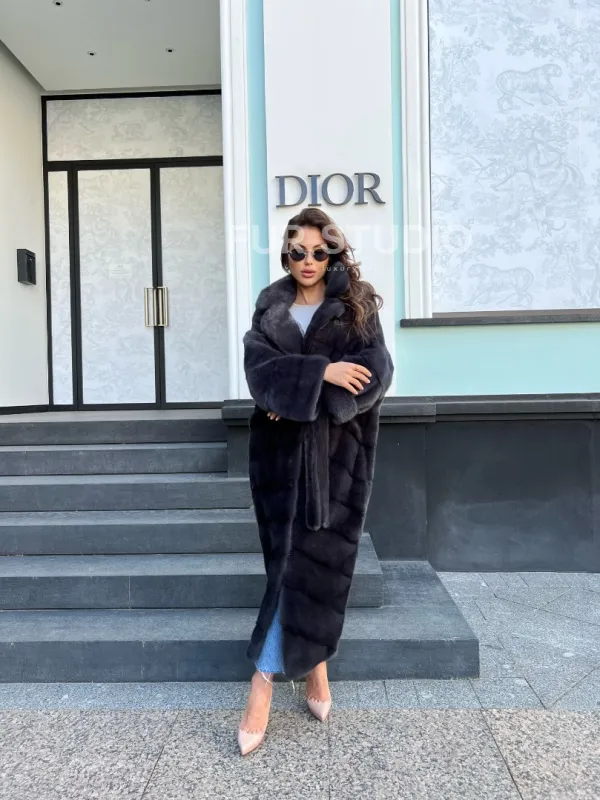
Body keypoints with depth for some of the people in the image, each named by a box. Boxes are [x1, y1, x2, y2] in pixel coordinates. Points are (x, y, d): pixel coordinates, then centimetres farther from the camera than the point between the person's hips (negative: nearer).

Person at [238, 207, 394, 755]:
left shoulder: (357, 308, 4)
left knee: (309, 561, -3)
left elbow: (377, 372, -9)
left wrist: (302, 395, -15)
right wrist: (322, 372, -18)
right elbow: (259, 369, -5)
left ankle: (264, 680, 11)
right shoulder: (270, 309, 10)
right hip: (282, 449, 2)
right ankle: (315, 668, 23)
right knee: (296, 560, 5)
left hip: (336, 451, -2)